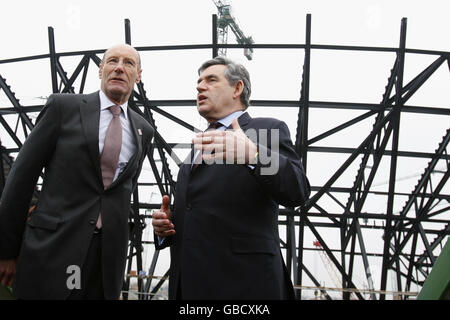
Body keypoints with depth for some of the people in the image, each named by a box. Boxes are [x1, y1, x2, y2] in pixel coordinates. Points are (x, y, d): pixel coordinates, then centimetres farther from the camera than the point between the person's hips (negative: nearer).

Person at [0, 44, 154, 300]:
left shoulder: (144, 130, 10)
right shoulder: (64, 106, 0)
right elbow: (23, 174, -2)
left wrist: (119, 247, 15)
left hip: (109, 255, 3)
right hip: (53, 249, -3)